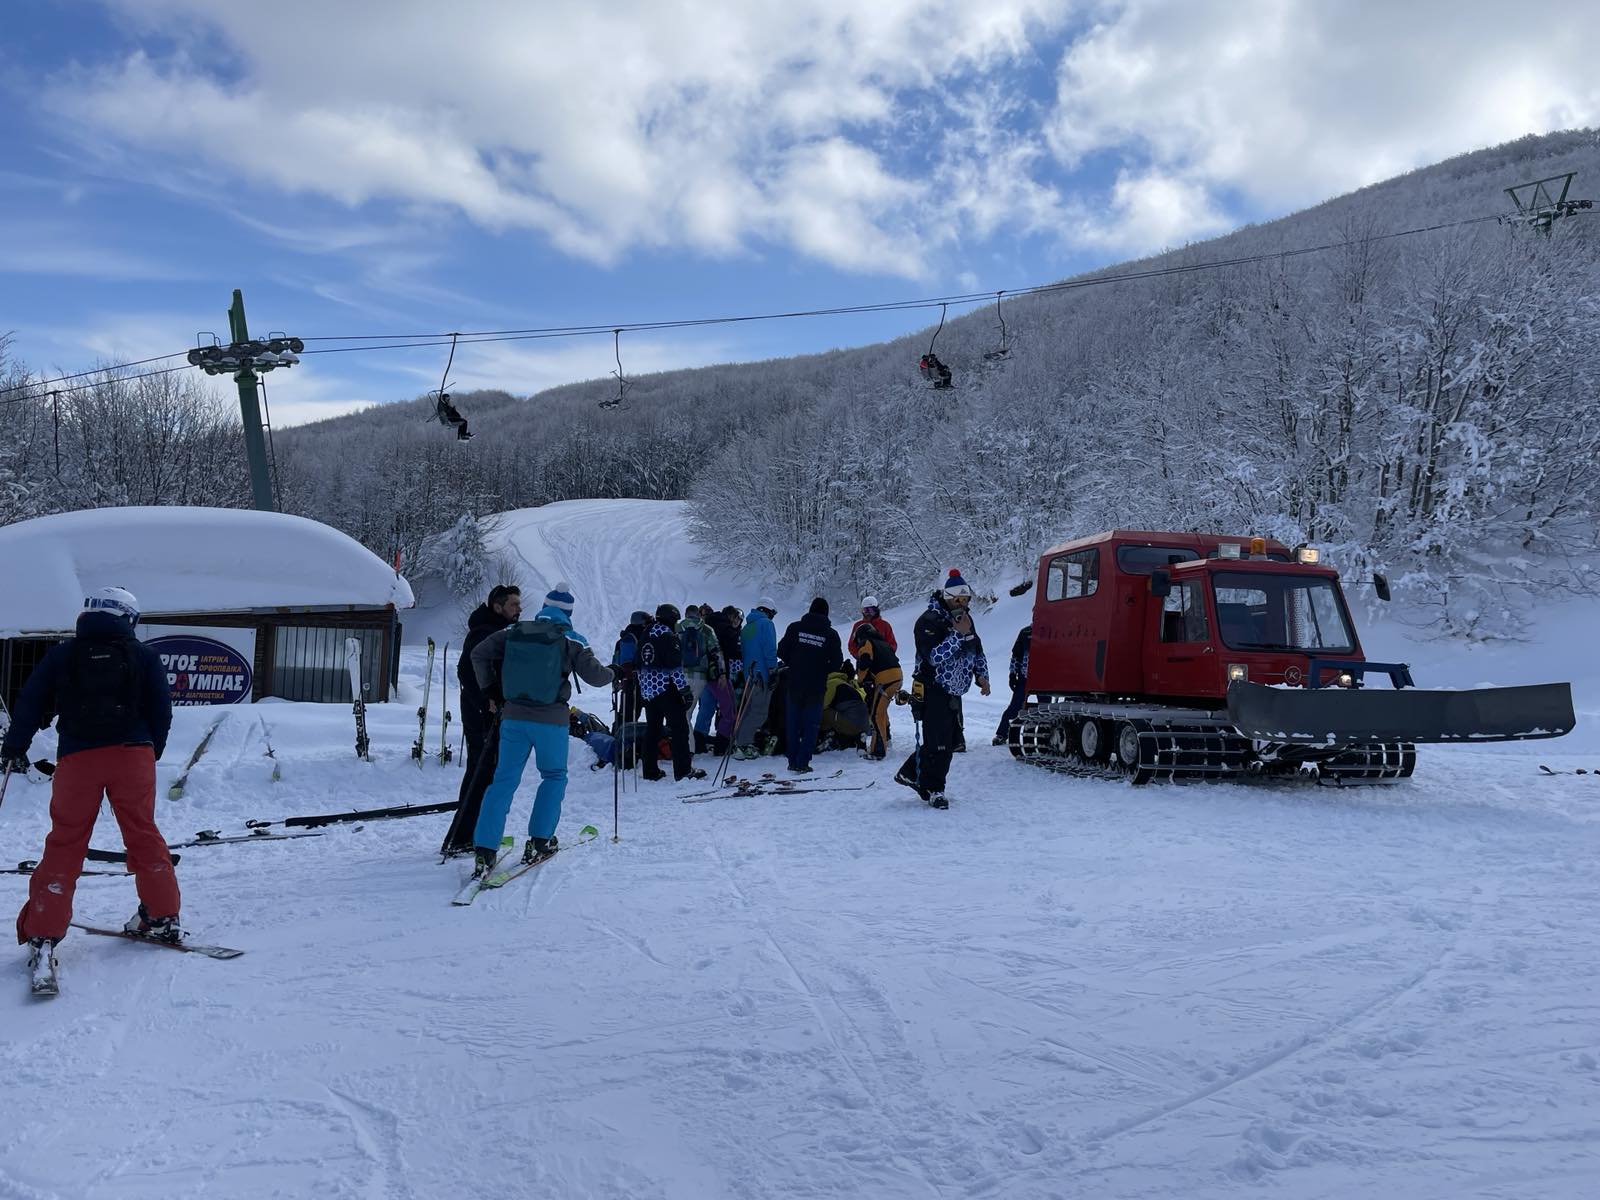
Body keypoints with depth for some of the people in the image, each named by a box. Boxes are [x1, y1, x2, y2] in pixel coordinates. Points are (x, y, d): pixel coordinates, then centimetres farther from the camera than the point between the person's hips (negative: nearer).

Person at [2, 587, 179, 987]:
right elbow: (161, 711, 6)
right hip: (133, 754, 0)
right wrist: (150, 753, 19)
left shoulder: (62, 654, 8)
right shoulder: (144, 656, 6)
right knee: (143, 834, 12)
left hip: (77, 758, 0)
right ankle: (162, 916, 18)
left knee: (64, 844, 4)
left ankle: (43, 936, -1)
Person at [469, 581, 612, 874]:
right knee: (554, 776, 19)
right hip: (552, 720, -2)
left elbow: (479, 653, 4)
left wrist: (491, 690, 15)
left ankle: (485, 851, -1)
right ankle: (538, 841, 16)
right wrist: (612, 674, 23)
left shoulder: (515, 631, 4)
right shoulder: (571, 639, -4)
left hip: (513, 716, 3)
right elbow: (595, 676, 0)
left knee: (504, 779, 7)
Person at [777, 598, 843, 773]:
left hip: (794, 682, 2)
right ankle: (803, 763, 3)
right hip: (816, 686, -1)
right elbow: (837, 662, -4)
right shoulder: (831, 634, -4)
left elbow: (782, 651, -1)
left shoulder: (795, 627, -2)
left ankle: (793, 761, 17)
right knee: (811, 724, 7)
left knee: (792, 722, 13)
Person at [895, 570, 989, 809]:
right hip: (933, 692, -9)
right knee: (938, 742, -8)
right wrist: (959, 634, -26)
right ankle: (933, 789, 7)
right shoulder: (929, 621, -16)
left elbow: (977, 652, 22)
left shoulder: (965, 619, 11)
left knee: (949, 742, 12)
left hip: (952, 694, 9)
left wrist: (982, 675, 6)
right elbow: (935, 657, -26)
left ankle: (910, 773, 24)